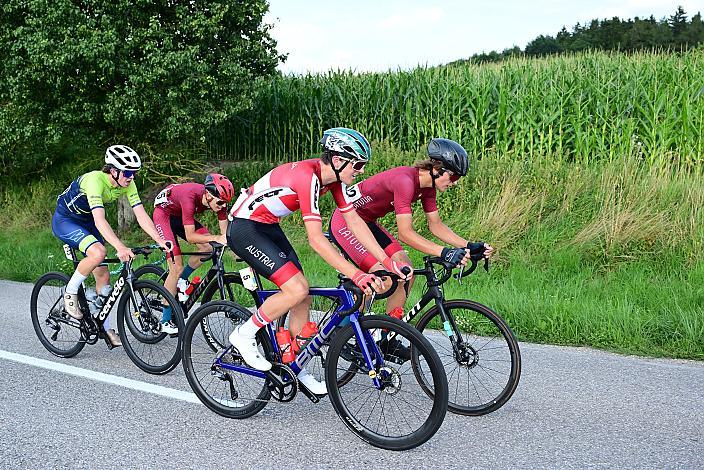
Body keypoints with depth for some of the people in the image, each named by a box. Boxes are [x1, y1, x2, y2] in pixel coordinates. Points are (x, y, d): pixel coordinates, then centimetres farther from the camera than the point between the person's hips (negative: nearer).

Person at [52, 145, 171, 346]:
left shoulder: (127, 184, -13)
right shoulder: (95, 180, -34)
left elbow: (141, 215, -15)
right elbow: (100, 220, -44)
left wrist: (161, 241, -27)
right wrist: (120, 247, -56)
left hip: (87, 223, 7)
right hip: (65, 220, -7)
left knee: (104, 276, 1)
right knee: (98, 252, -33)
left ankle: (103, 327, 16)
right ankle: (70, 292, -10)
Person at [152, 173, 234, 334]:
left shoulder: (218, 199, -21)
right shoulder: (190, 196, -39)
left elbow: (225, 232, -17)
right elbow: (190, 236, -39)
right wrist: (216, 238, -48)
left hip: (180, 216, 7)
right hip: (164, 213, -6)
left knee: (208, 247, -16)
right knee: (176, 269, -14)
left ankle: (182, 280, 9)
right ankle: (166, 322, -6)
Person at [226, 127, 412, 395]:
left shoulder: (333, 176, -3)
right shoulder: (307, 176, -30)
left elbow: (354, 221, 1)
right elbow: (316, 239, -33)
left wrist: (387, 262, -5)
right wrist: (356, 275, -36)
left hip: (268, 226, 9)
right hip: (244, 228, -9)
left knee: (302, 297, 5)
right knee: (297, 289, -20)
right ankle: (244, 335, -2)